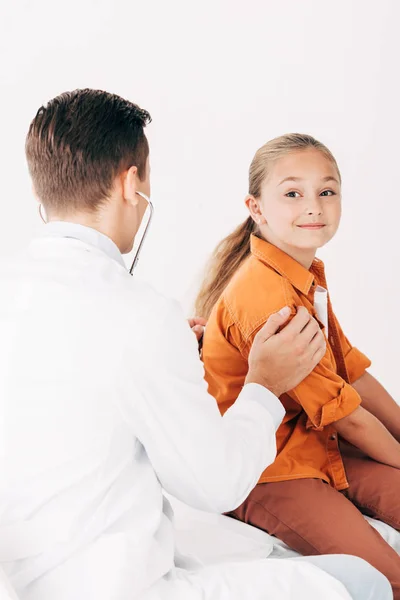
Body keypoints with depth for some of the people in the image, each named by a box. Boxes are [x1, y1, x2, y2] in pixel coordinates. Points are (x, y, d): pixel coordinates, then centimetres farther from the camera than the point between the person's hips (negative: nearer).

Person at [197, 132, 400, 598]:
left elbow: (354, 372, 9)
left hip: (316, 448, 9)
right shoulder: (266, 297, -25)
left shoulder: (308, 278, 7)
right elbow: (344, 413, -18)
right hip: (267, 473, -9)